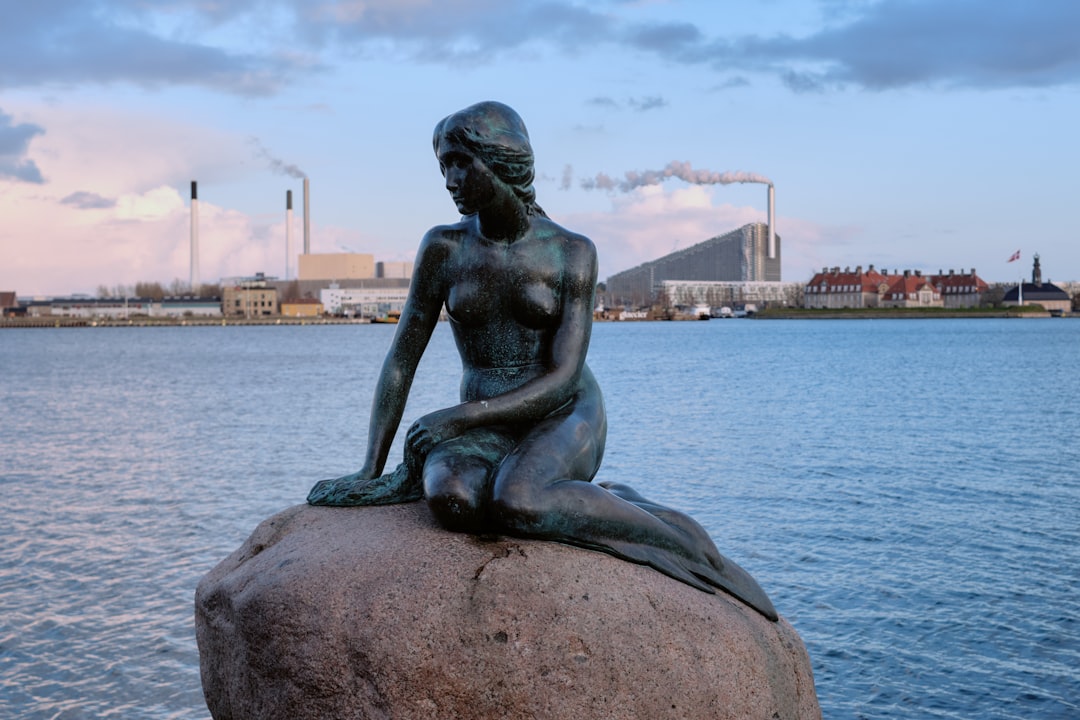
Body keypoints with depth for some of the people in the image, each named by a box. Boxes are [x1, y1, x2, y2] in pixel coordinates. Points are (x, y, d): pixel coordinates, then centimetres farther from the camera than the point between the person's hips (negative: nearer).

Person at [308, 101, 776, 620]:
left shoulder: (571, 252, -8)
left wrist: (458, 418, -22)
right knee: (450, 501, -34)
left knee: (514, 504, -37)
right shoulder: (444, 247, -1)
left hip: (564, 420, -2)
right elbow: (401, 360, 2)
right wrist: (369, 470, -4)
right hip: (485, 428, 2)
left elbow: (562, 378, -14)